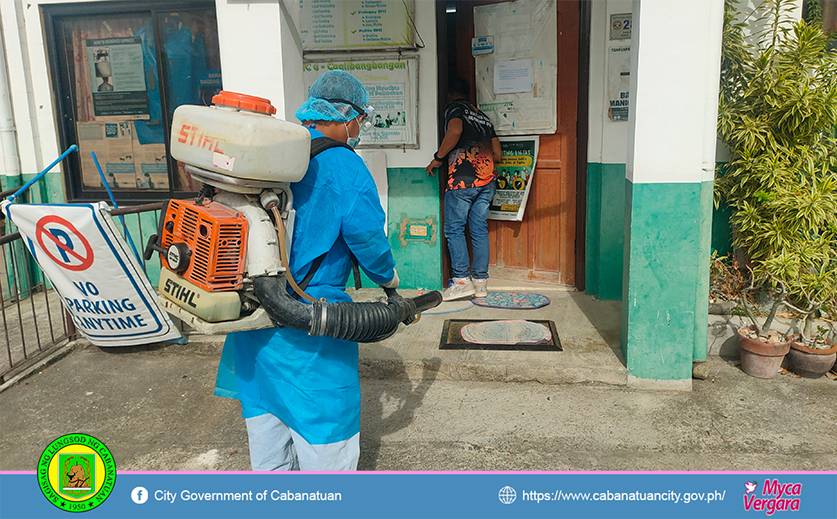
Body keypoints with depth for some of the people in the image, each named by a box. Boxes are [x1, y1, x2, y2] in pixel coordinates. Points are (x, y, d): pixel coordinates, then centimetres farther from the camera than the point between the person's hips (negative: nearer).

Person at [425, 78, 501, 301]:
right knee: (479, 230, 8)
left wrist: (438, 158, -8)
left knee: (454, 229, -1)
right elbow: (497, 154, 20)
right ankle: (481, 282, 10)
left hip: (462, 179, -6)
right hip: (486, 180, 7)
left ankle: (462, 281, -4)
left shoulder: (454, 107, 4)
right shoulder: (483, 116, 23)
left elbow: (455, 131, -19)